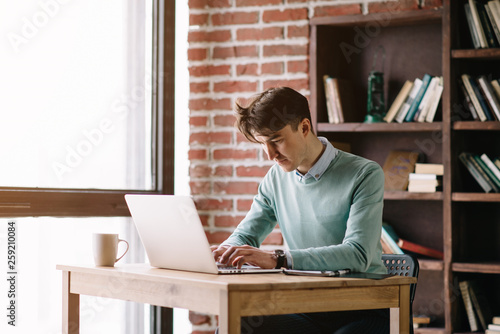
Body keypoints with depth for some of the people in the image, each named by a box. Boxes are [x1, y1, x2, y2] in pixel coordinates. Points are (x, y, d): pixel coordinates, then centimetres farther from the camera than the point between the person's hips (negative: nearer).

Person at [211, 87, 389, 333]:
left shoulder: (365, 175, -9)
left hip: (362, 314, -4)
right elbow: (245, 235, 17)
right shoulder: (276, 178, 10)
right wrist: (224, 251, -9)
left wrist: (277, 259, -31)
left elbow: (358, 254, -22)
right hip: (305, 310, 4)